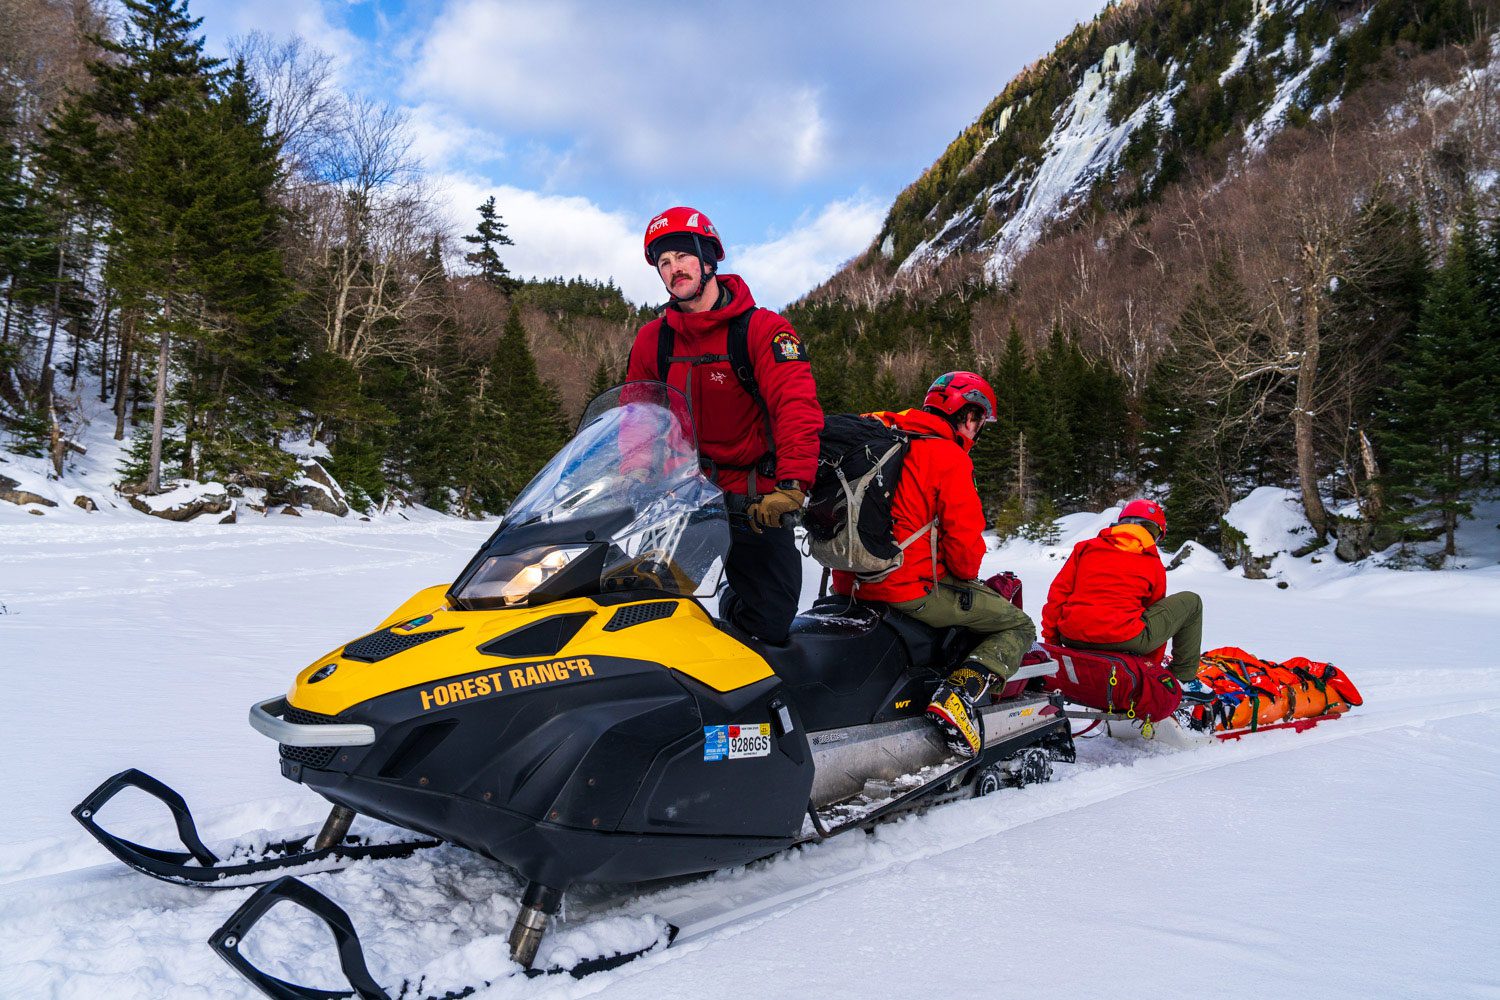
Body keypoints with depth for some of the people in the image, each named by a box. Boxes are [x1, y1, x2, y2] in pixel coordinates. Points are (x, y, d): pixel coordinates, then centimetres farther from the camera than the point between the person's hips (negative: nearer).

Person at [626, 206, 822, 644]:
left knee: (770, 627, 0)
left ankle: (735, 606, 34)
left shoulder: (763, 329, -7)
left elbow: (798, 407, -19)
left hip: (756, 501, -2)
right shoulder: (652, 339, 7)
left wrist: (791, 484, -34)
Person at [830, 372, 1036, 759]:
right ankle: (959, 692, -16)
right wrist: (968, 575, 8)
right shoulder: (949, 457, -9)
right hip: (913, 590, -8)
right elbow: (964, 536, -13)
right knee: (1019, 626, 7)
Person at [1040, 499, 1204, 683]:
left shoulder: (1085, 547, 15)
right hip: (1122, 640, -4)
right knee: (1191, 601, 17)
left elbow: (1058, 593, 10)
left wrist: (1050, 639, 19)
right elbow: (1158, 610, 21)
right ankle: (1184, 678, 19)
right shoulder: (1154, 565, 10)